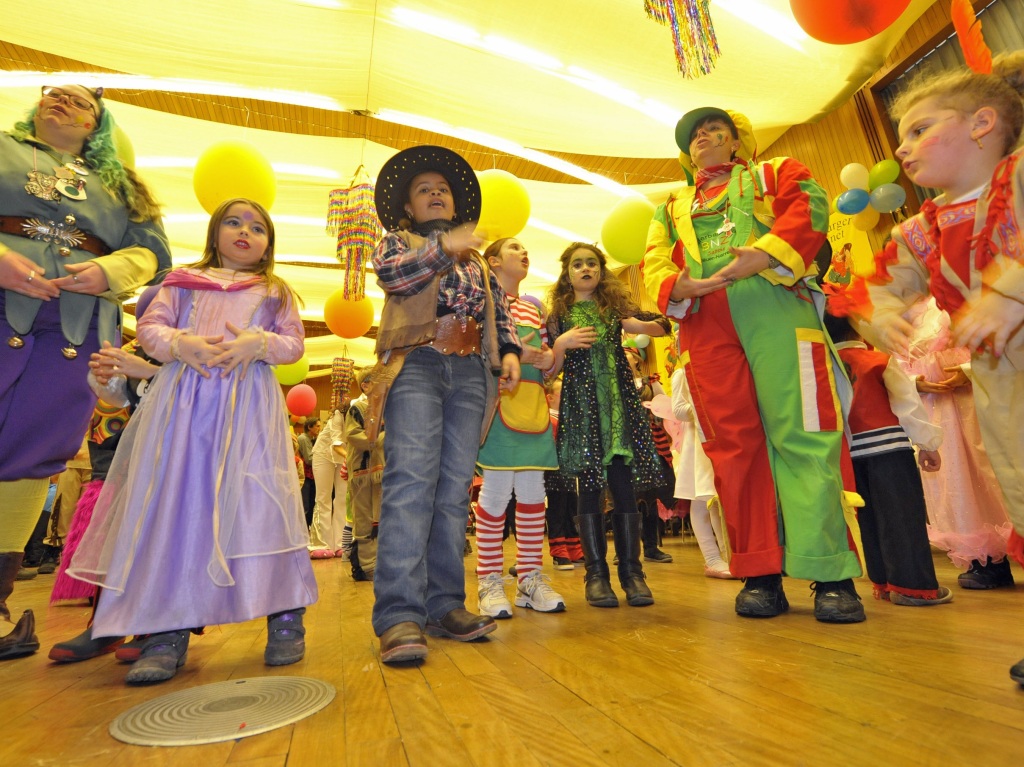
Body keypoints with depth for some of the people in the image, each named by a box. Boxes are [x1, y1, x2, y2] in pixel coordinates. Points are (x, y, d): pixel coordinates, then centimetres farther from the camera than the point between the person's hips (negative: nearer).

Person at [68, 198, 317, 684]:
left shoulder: (275, 292, 19)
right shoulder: (182, 282, 21)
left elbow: (294, 343, 9)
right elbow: (149, 327, 13)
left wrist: (259, 343, -11)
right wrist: (180, 343, -9)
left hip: (248, 402, -1)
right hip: (183, 398, 2)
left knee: (258, 501, -9)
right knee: (173, 502, -4)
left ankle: (284, 615, -1)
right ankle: (169, 629, 5)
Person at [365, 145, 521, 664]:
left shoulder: (476, 260, 28)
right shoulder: (397, 241, 18)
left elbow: (500, 309, 22)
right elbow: (389, 273, -5)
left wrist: (509, 351, 5)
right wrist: (443, 247, -15)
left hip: (470, 373, 4)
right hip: (416, 364, -4)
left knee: (455, 488, -2)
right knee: (411, 480, -17)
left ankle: (445, 605, 3)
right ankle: (400, 614, -17)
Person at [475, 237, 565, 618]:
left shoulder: (533, 308, 23)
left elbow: (548, 356, 21)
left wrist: (549, 358, -2)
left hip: (533, 407, 6)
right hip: (499, 403, -6)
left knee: (532, 492, 6)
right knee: (497, 490, -6)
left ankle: (530, 578, 16)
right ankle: (490, 582, 7)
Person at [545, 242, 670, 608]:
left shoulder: (616, 308, 15)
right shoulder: (559, 316, 12)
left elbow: (661, 325, 6)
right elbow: (551, 370, 9)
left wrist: (642, 325, -15)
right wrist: (562, 343, -9)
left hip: (619, 400, 1)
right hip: (580, 405, -1)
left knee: (624, 485, -2)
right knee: (589, 488, -2)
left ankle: (631, 570, 8)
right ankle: (596, 572, 7)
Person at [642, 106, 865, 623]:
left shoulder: (776, 172, 25)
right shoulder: (672, 208, 30)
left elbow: (810, 209, 3)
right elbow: (653, 266, 13)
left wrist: (764, 254, -16)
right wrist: (681, 286, -10)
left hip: (775, 307, -2)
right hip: (703, 323, 2)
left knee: (801, 434, -11)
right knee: (733, 443, -2)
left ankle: (832, 573, -3)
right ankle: (761, 575, 4)